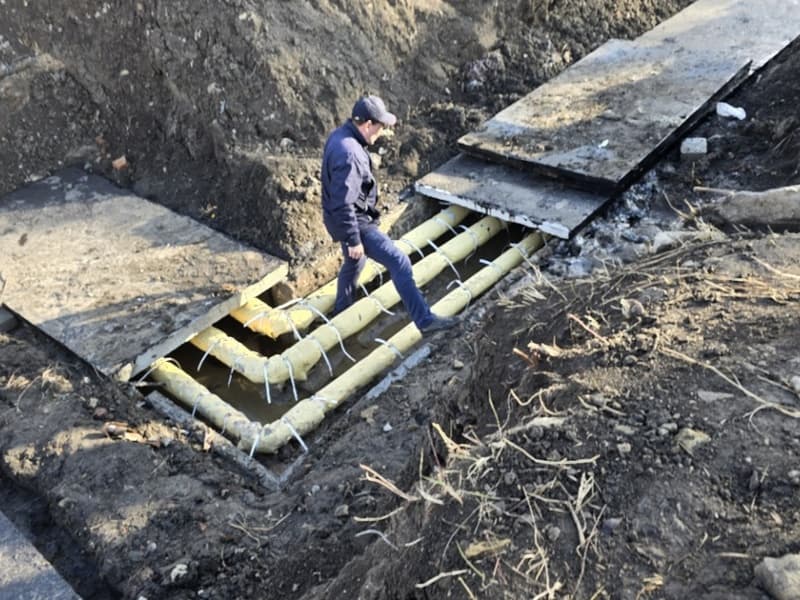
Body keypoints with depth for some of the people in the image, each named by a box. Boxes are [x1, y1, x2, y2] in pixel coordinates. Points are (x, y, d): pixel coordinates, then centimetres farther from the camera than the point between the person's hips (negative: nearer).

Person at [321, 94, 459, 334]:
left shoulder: (339, 136, 2)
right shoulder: (348, 154, -29)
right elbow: (343, 204, -28)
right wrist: (354, 240, -21)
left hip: (348, 218, 11)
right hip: (354, 221, -11)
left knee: (354, 263, 30)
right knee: (399, 263, -10)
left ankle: (341, 312, 50)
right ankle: (424, 320, -6)